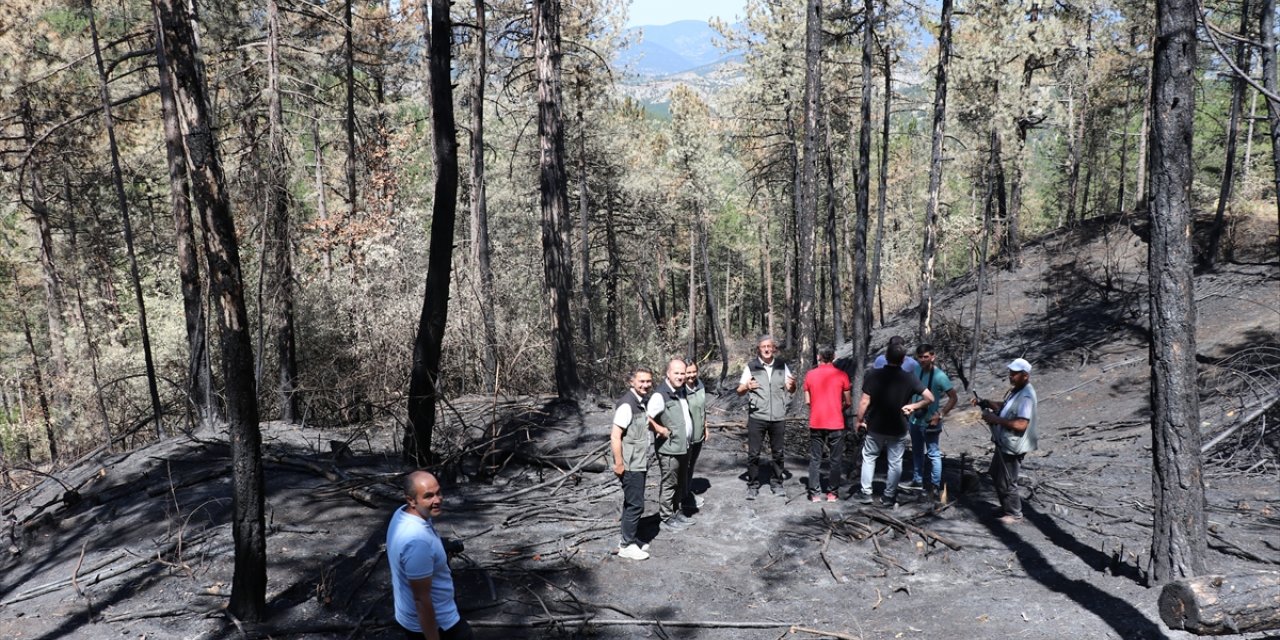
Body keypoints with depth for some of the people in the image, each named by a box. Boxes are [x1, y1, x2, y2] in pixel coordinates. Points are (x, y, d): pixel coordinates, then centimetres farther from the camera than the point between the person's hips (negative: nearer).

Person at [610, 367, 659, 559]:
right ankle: (626, 546, 9)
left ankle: (629, 539, 30)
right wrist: (619, 464, -20)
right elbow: (615, 437, -22)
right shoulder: (627, 405, -20)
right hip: (630, 466, -9)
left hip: (640, 464, 9)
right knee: (635, 505, -2)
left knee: (632, 503, 18)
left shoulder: (643, 401, 7)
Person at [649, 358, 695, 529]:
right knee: (668, 485, 4)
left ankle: (678, 512, 34)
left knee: (681, 483, 20)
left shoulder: (681, 390, 7)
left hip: (684, 447, 9)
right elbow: (646, 418, -29)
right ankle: (667, 518, 16)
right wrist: (659, 429, -20)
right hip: (669, 450, -9)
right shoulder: (660, 395, -21)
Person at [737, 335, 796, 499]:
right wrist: (746, 387, -22)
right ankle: (753, 485, 11)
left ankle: (776, 483, 22)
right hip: (756, 417, -2)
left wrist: (792, 385, -11)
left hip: (778, 417, 2)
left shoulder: (782, 365, 6)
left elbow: (791, 390, 12)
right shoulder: (751, 366, -1)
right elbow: (739, 391, 0)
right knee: (753, 453, 0)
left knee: (778, 452, 9)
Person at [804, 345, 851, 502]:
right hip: (836, 424, -1)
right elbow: (848, 402, -1)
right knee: (835, 460, 9)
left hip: (816, 424, 2)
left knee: (815, 459, 8)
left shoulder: (810, 375, 0)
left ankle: (815, 494, 7)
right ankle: (832, 493, 10)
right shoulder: (841, 375, -5)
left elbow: (807, 401, 3)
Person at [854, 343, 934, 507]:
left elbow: (864, 402, -11)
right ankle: (889, 497, 17)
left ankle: (866, 493, 16)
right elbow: (929, 398, -10)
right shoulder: (909, 379, -9)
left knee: (869, 458, 16)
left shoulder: (874, 375, -12)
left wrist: (860, 421, 0)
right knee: (895, 462, 12)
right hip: (898, 428, 0)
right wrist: (913, 406, 0)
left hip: (875, 426, 0)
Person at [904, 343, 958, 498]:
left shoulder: (939, 376, -18)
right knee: (917, 452, 18)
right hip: (915, 420, 7)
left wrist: (940, 415, -22)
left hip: (929, 422, -7)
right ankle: (917, 481, 31)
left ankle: (935, 486, 9)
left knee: (933, 454, 1)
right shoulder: (917, 372, 0)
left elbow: (953, 398, -16)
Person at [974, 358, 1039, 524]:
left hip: (1012, 447, -10)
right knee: (996, 475, 25)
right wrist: (985, 403, 5)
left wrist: (996, 419, -27)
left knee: (1006, 483, 3)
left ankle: (1014, 515, 21)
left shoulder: (1026, 396, -26)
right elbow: (1004, 406, 22)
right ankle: (1006, 506, 40)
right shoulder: (1016, 390, 6)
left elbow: (1021, 424, -33)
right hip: (1003, 443, 11)